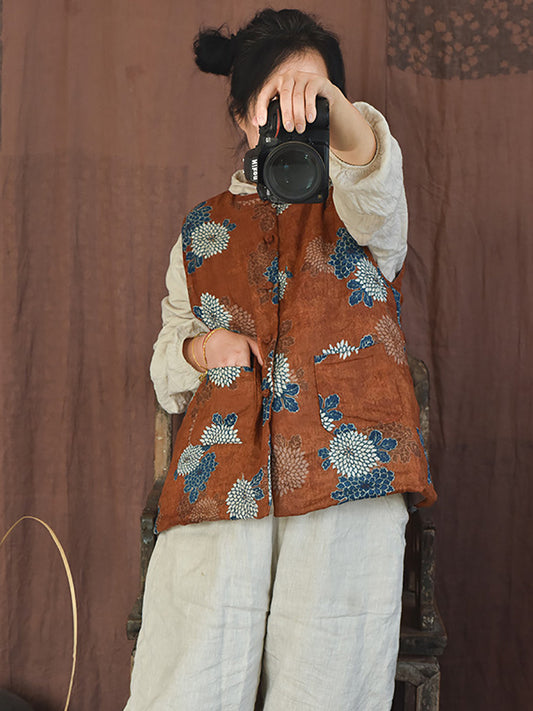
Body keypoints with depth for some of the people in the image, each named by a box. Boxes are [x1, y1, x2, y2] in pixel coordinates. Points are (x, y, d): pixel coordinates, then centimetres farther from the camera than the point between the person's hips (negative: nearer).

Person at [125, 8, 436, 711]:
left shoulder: (359, 206, 13)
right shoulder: (202, 230, 21)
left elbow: (372, 170, -13)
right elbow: (167, 364, 25)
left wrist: (325, 99, -34)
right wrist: (199, 350, 1)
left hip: (349, 477, -1)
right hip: (219, 484, 2)